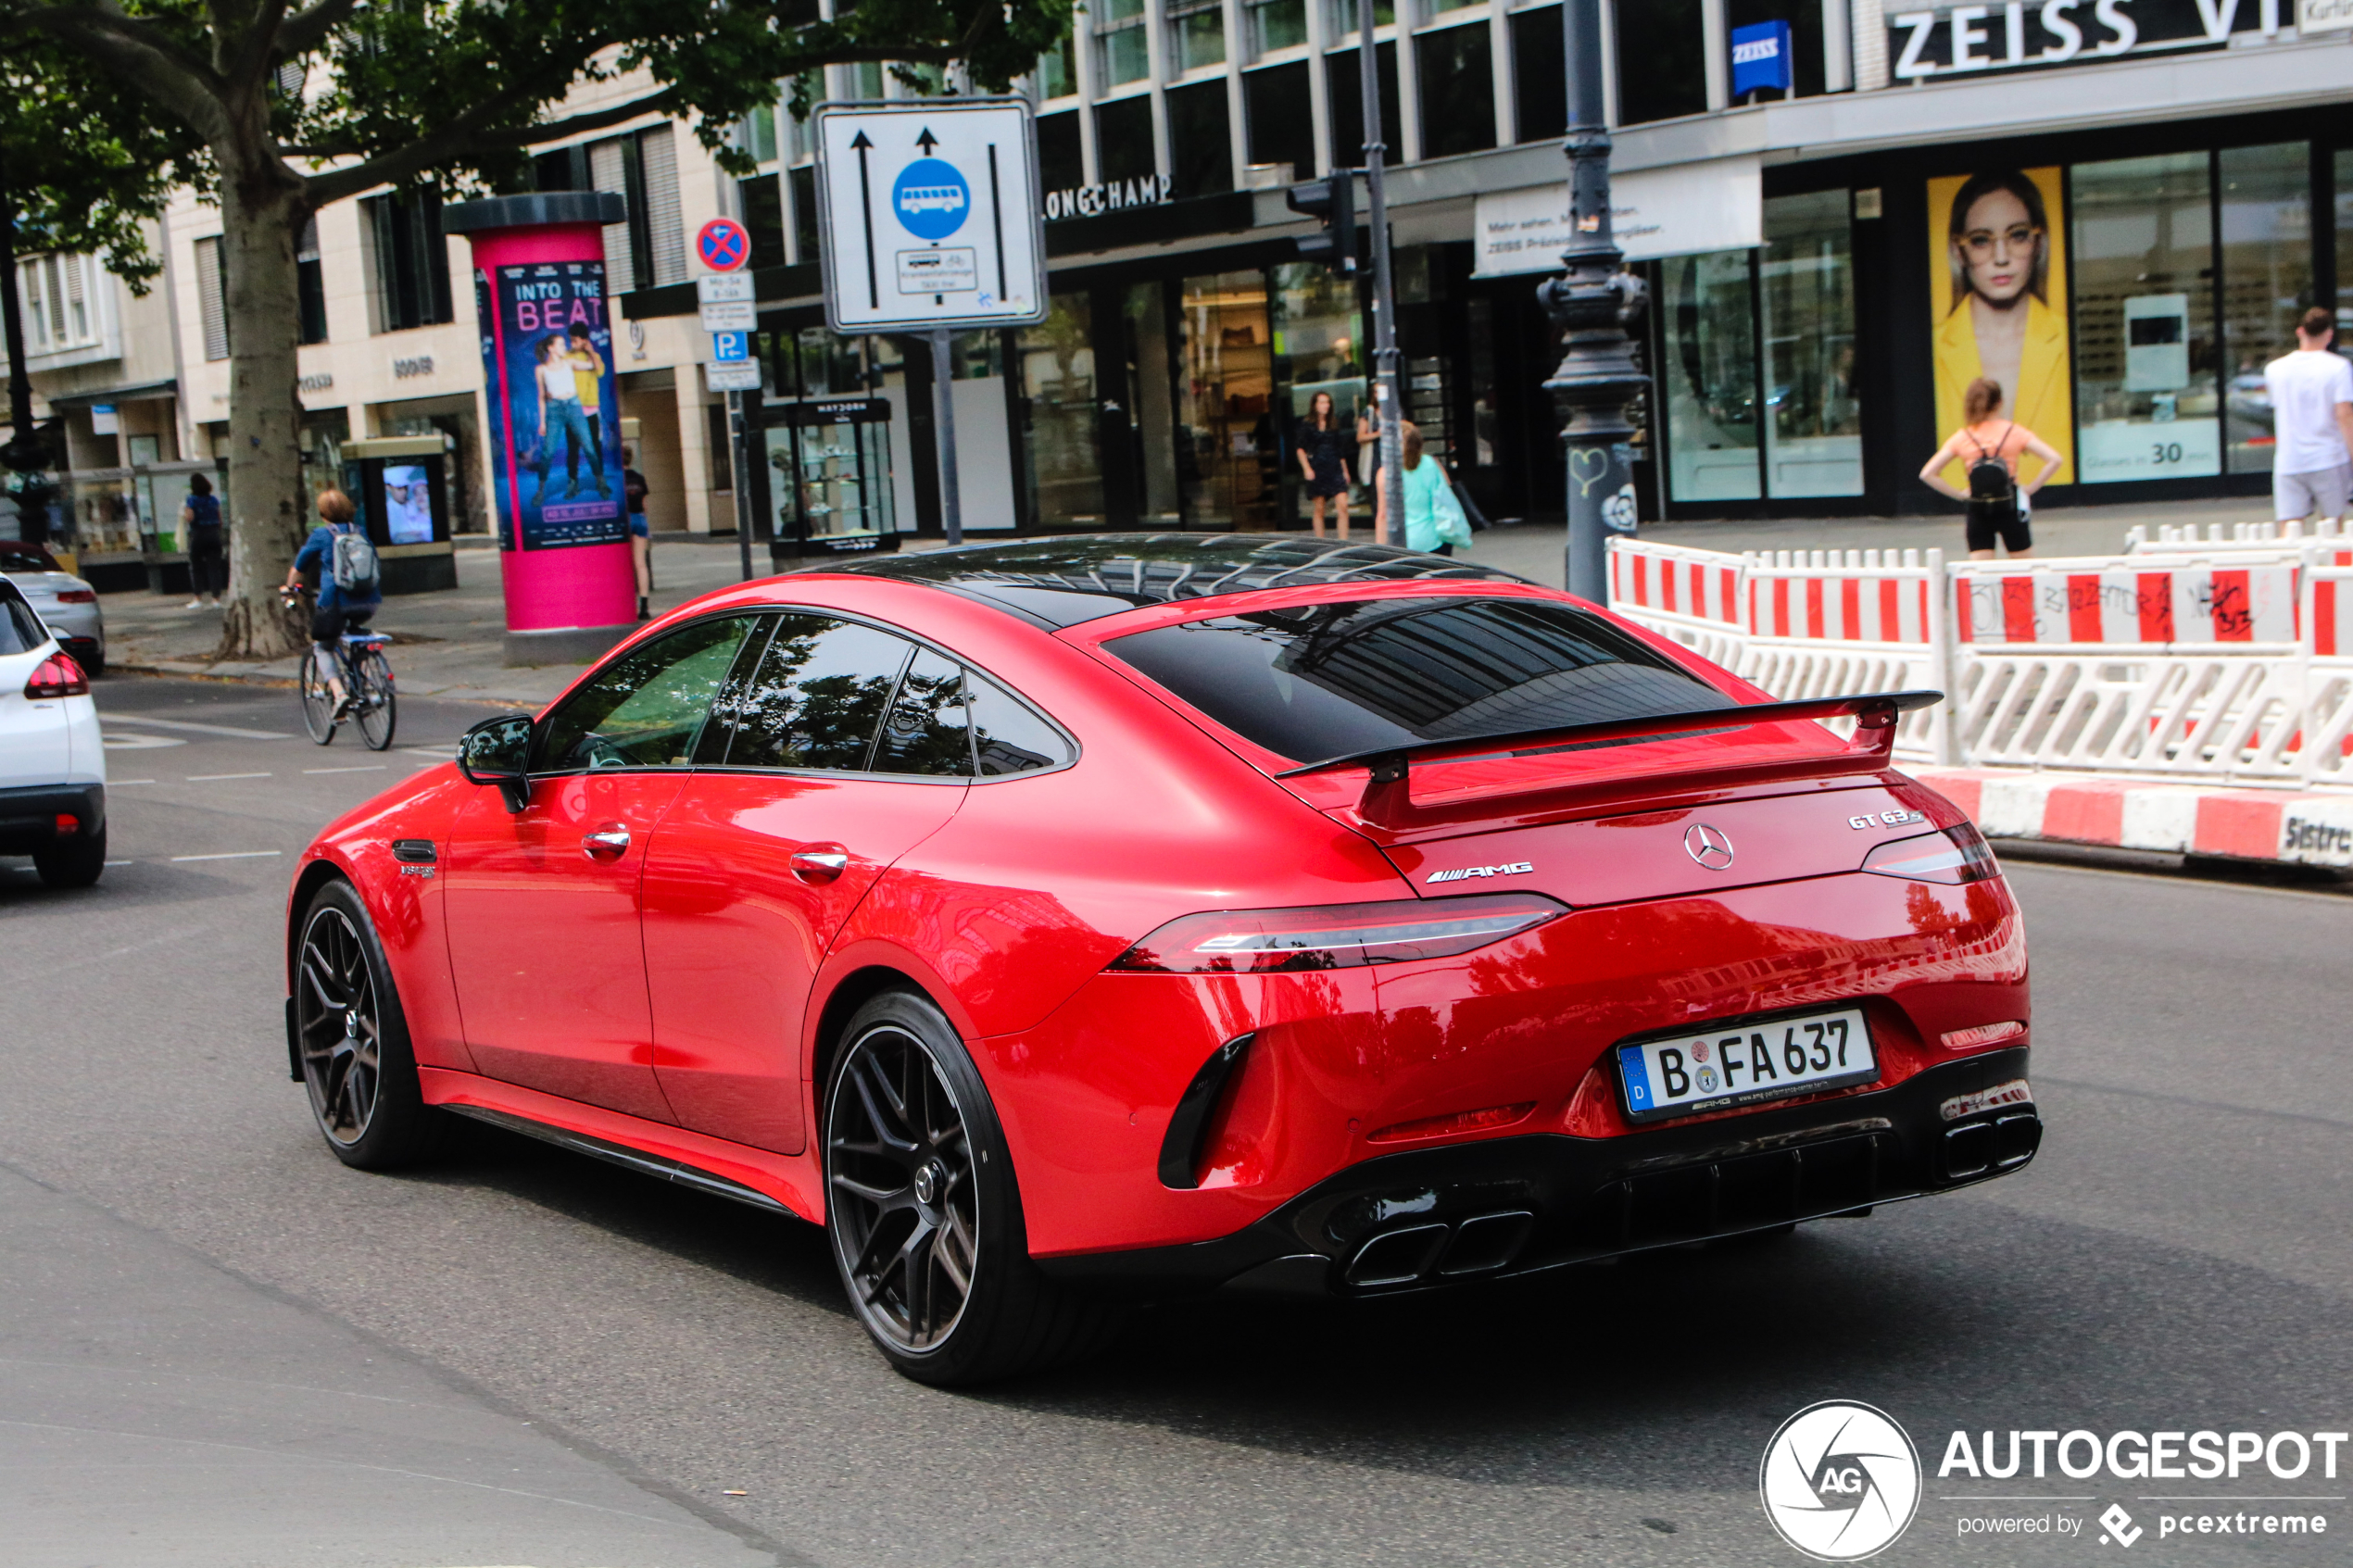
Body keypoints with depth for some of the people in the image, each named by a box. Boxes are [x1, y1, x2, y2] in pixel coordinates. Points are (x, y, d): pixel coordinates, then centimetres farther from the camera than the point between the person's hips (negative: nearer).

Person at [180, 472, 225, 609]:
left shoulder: (192, 500, -8)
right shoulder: (214, 499, 4)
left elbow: (189, 517, -19)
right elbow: (220, 518, 6)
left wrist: (182, 513, 2)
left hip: (197, 535, -3)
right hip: (214, 535, 3)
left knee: (196, 567, 8)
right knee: (214, 567, 3)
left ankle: (198, 599, 5)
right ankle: (216, 598, 0)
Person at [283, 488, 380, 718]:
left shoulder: (321, 535, 3)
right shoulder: (359, 532, 13)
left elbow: (298, 567, 13)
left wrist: (289, 589, 31)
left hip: (336, 601, -4)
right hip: (368, 602, 4)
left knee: (323, 648, 15)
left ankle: (339, 693, -9)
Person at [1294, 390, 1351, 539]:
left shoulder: (1334, 424, 12)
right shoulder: (1307, 424, 1)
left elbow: (1340, 449, 17)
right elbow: (1300, 448, 0)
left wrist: (1345, 470, 14)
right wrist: (1307, 468, -10)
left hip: (1334, 468, 3)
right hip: (1316, 469, -3)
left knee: (1343, 506, -10)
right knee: (1319, 509, 1)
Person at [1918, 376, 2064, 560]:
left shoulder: (1961, 438, 0)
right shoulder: (2014, 431, -3)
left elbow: (1927, 474, -3)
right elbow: (2054, 459, -9)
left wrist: (1959, 494, 1)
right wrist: (2030, 488, -2)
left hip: (1978, 511, 1)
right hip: (2010, 508, -1)